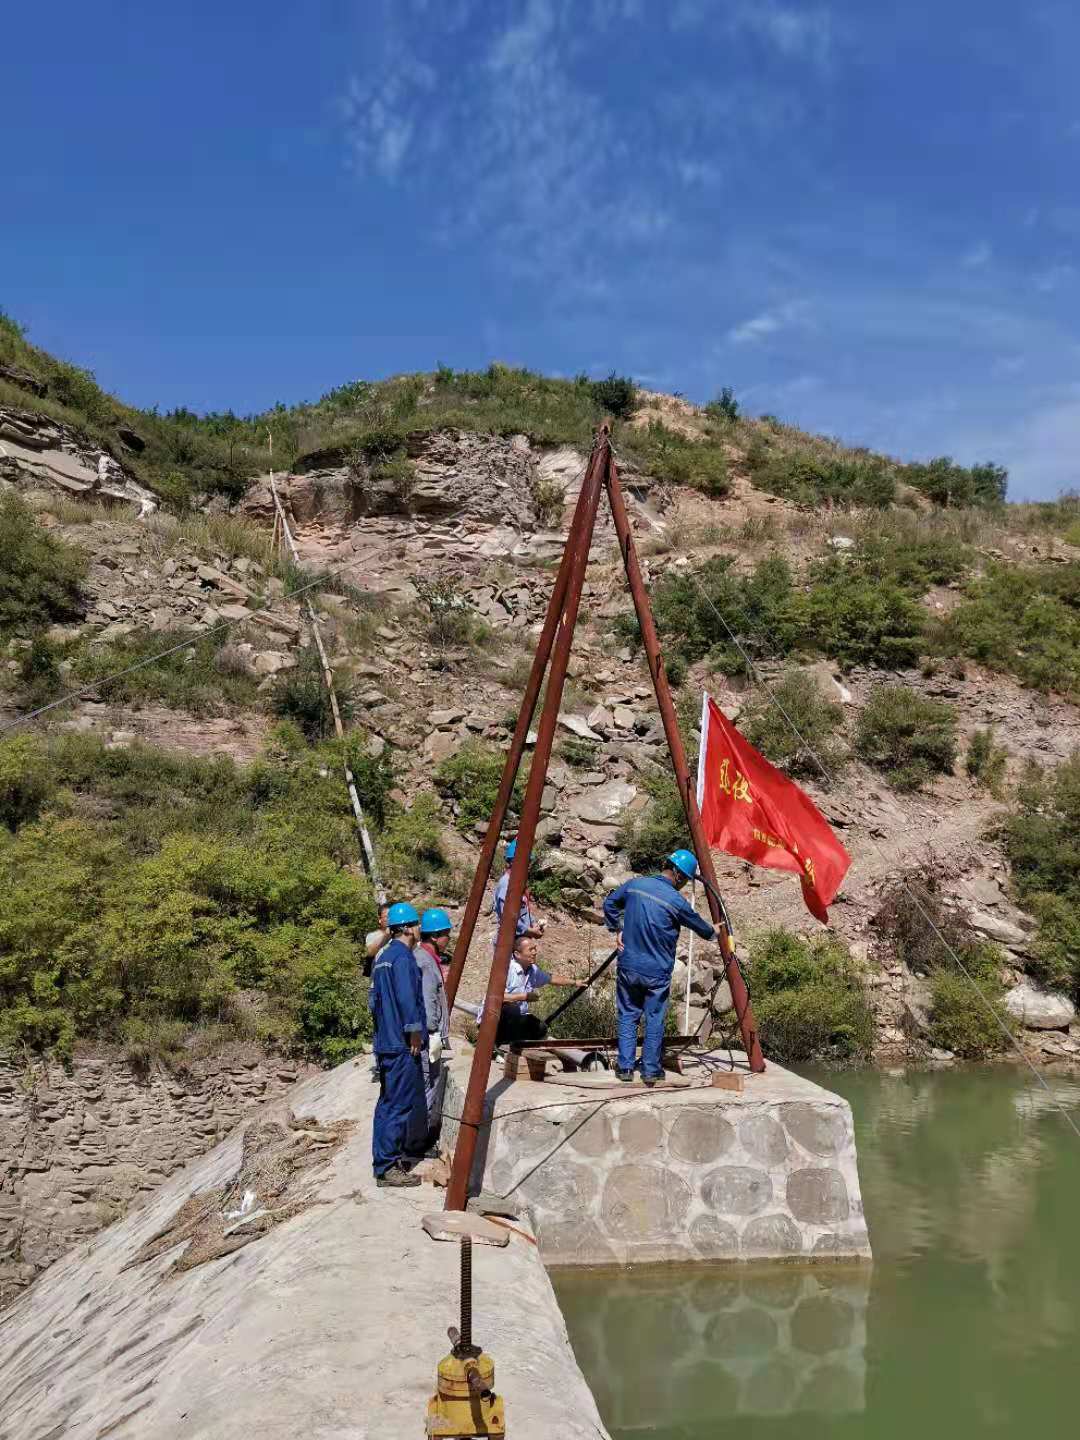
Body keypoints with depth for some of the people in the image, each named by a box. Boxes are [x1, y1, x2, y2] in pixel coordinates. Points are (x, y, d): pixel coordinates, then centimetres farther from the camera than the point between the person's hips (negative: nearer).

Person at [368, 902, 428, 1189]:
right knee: (399, 1104, -6)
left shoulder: (383, 956, 16)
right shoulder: (402, 956, -14)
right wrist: (414, 1033, -14)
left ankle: (392, 1155, 23)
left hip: (386, 1043, 10)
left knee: (389, 1102, 15)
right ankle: (387, 1167, -5)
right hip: (402, 1045, -10)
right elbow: (407, 998, -21)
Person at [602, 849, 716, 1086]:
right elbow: (701, 928, 3)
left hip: (628, 966, 4)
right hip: (656, 972, -4)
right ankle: (651, 1071, 15)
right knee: (655, 1020, 9)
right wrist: (713, 933, 24)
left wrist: (617, 930, 19)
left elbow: (609, 903, 13)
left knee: (627, 1016, 13)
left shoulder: (635, 884, -2)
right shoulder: (676, 901, -14)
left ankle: (625, 1067, 14)